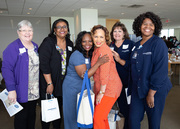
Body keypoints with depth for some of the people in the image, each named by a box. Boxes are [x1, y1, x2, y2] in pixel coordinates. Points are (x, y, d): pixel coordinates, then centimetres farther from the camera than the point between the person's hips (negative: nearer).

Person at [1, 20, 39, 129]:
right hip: (21, 92, -6)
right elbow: (6, 69, -18)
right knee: (21, 118, 9)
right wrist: (11, 89, -24)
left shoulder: (35, 46, 9)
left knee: (32, 116, 20)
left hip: (35, 91, 6)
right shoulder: (13, 48, -13)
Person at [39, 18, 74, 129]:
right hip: (48, 83, -5)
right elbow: (44, 64, -16)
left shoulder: (70, 44, 7)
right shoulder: (48, 42, -10)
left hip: (63, 83, 5)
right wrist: (49, 83, -18)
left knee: (59, 108, 15)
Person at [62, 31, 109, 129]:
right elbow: (84, 75, -26)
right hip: (72, 89, -7)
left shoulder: (90, 54, 1)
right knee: (73, 115, 9)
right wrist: (99, 62, -28)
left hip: (84, 88, 7)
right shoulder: (77, 55, -22)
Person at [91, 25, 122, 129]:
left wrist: (101, 92, -17)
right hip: (100, 87, 9)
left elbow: (105, 73, -21)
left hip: (109, 88, -9)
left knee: (98, 117, -5)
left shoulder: (104, 49, -18)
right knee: (101, 115, 17)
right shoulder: (96, 49, 11)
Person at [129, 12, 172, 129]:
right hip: (137, 89, 5)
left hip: (155, 91, -5)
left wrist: (151, 93, -19)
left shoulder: (158, 43, -11)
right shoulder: (136, 46, 9)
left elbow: (161, 70, -18)